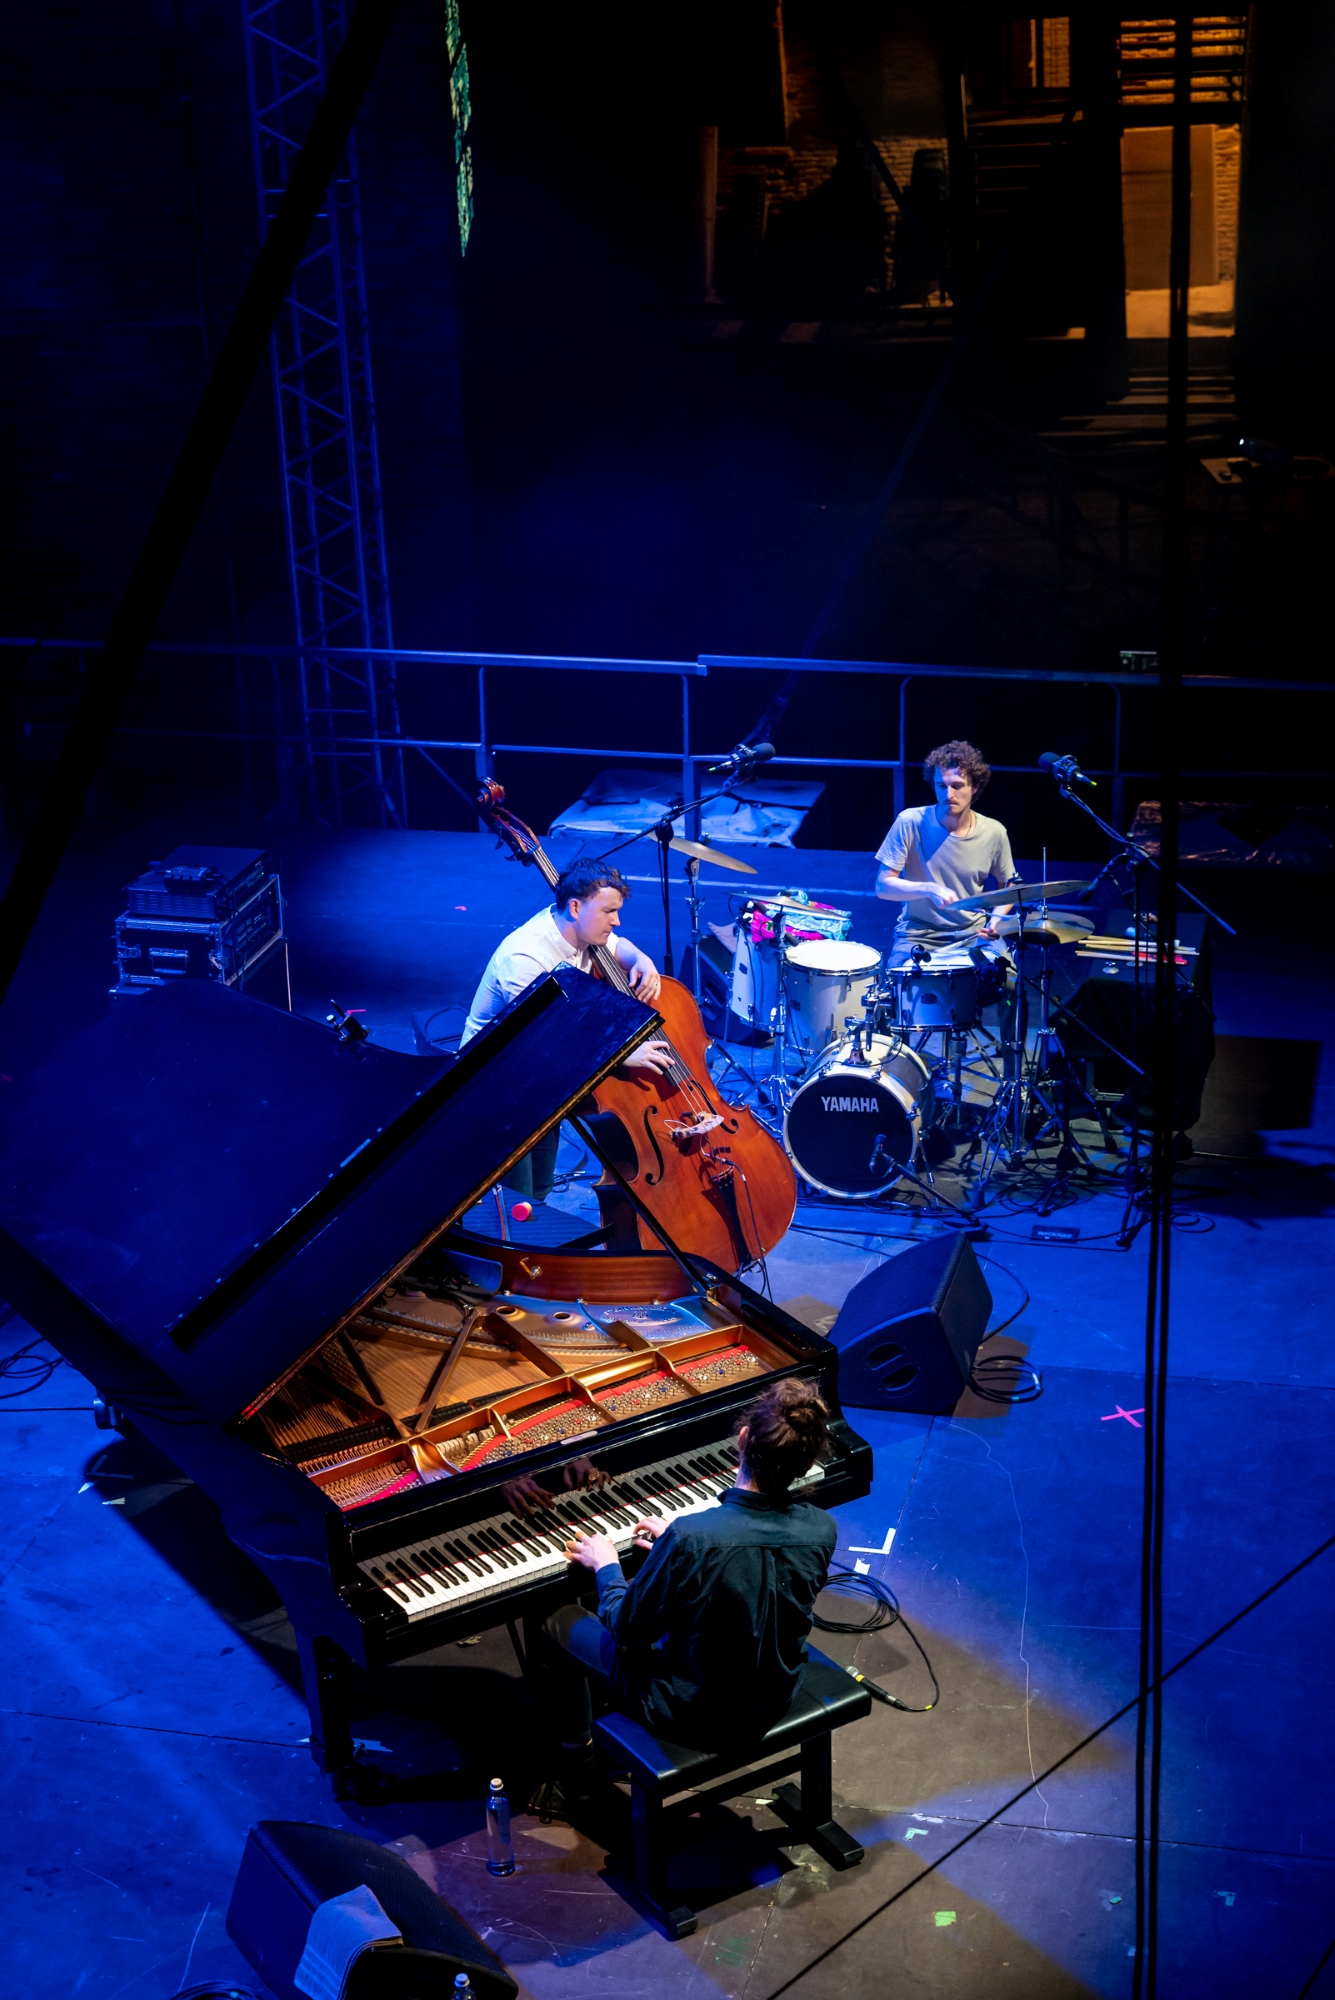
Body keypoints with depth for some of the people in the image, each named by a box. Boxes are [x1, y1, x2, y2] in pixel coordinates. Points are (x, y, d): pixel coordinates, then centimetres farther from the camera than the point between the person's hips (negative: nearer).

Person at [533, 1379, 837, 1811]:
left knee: (561, 1624, 17)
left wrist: (606, 1567, 0)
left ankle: (576, 1774, 33)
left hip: (692, 1716, -5)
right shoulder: (821, 1530, -18)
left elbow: (628, 1631, -18)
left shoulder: (689, 1539, -33)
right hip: (774, 1701, 5)